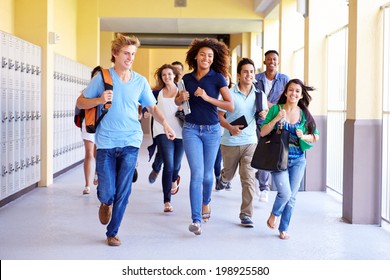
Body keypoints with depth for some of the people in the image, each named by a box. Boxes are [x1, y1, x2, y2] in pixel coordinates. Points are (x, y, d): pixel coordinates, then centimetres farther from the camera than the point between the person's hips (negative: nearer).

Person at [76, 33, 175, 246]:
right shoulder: (102, 78, -1)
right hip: (106, 142, -1)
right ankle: (105, 203, 36)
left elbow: (152, 108, 10)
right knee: (107, 192, -2)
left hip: (130, 142, 2)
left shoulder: (140, 81, 5)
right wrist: (99, 100, -15)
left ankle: (112, 233, 20)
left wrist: (165, 124, -9)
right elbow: (80, 103, 4)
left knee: (123, 192, 2)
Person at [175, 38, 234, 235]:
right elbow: (177, 102, 17)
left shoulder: (218, 78, -5)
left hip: (212, 130, 0)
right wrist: (181, 98, -6)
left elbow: (230, 106, -12)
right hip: (191, 129, 1)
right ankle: (196, 220, -10)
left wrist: (207, 98, -21)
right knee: (197, 173, -10)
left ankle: (206, 202, 42)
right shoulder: (187, 78, 3)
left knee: (207, 173, 12)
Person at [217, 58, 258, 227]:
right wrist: (230, 127, -23)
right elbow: (219, 116, -5)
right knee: (229, 174, 18)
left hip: (250, 142, 1)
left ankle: (246, 215, -1)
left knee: (248, 178, -8)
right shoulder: (229, 94, -7)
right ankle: (223, 177, 57)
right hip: (230, 142, -1)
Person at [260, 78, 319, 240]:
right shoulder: (275, 109, -2)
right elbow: (263, 132, -5)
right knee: (285, 192, -16)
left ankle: (283, 229, 21)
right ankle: (273, 215, 16)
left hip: (298, 161, 3)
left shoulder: (304, 114, 4)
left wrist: (304, 136, -11)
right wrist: (276, 119, -18)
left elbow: (316, 136, 9)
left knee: (291, 196, 5)